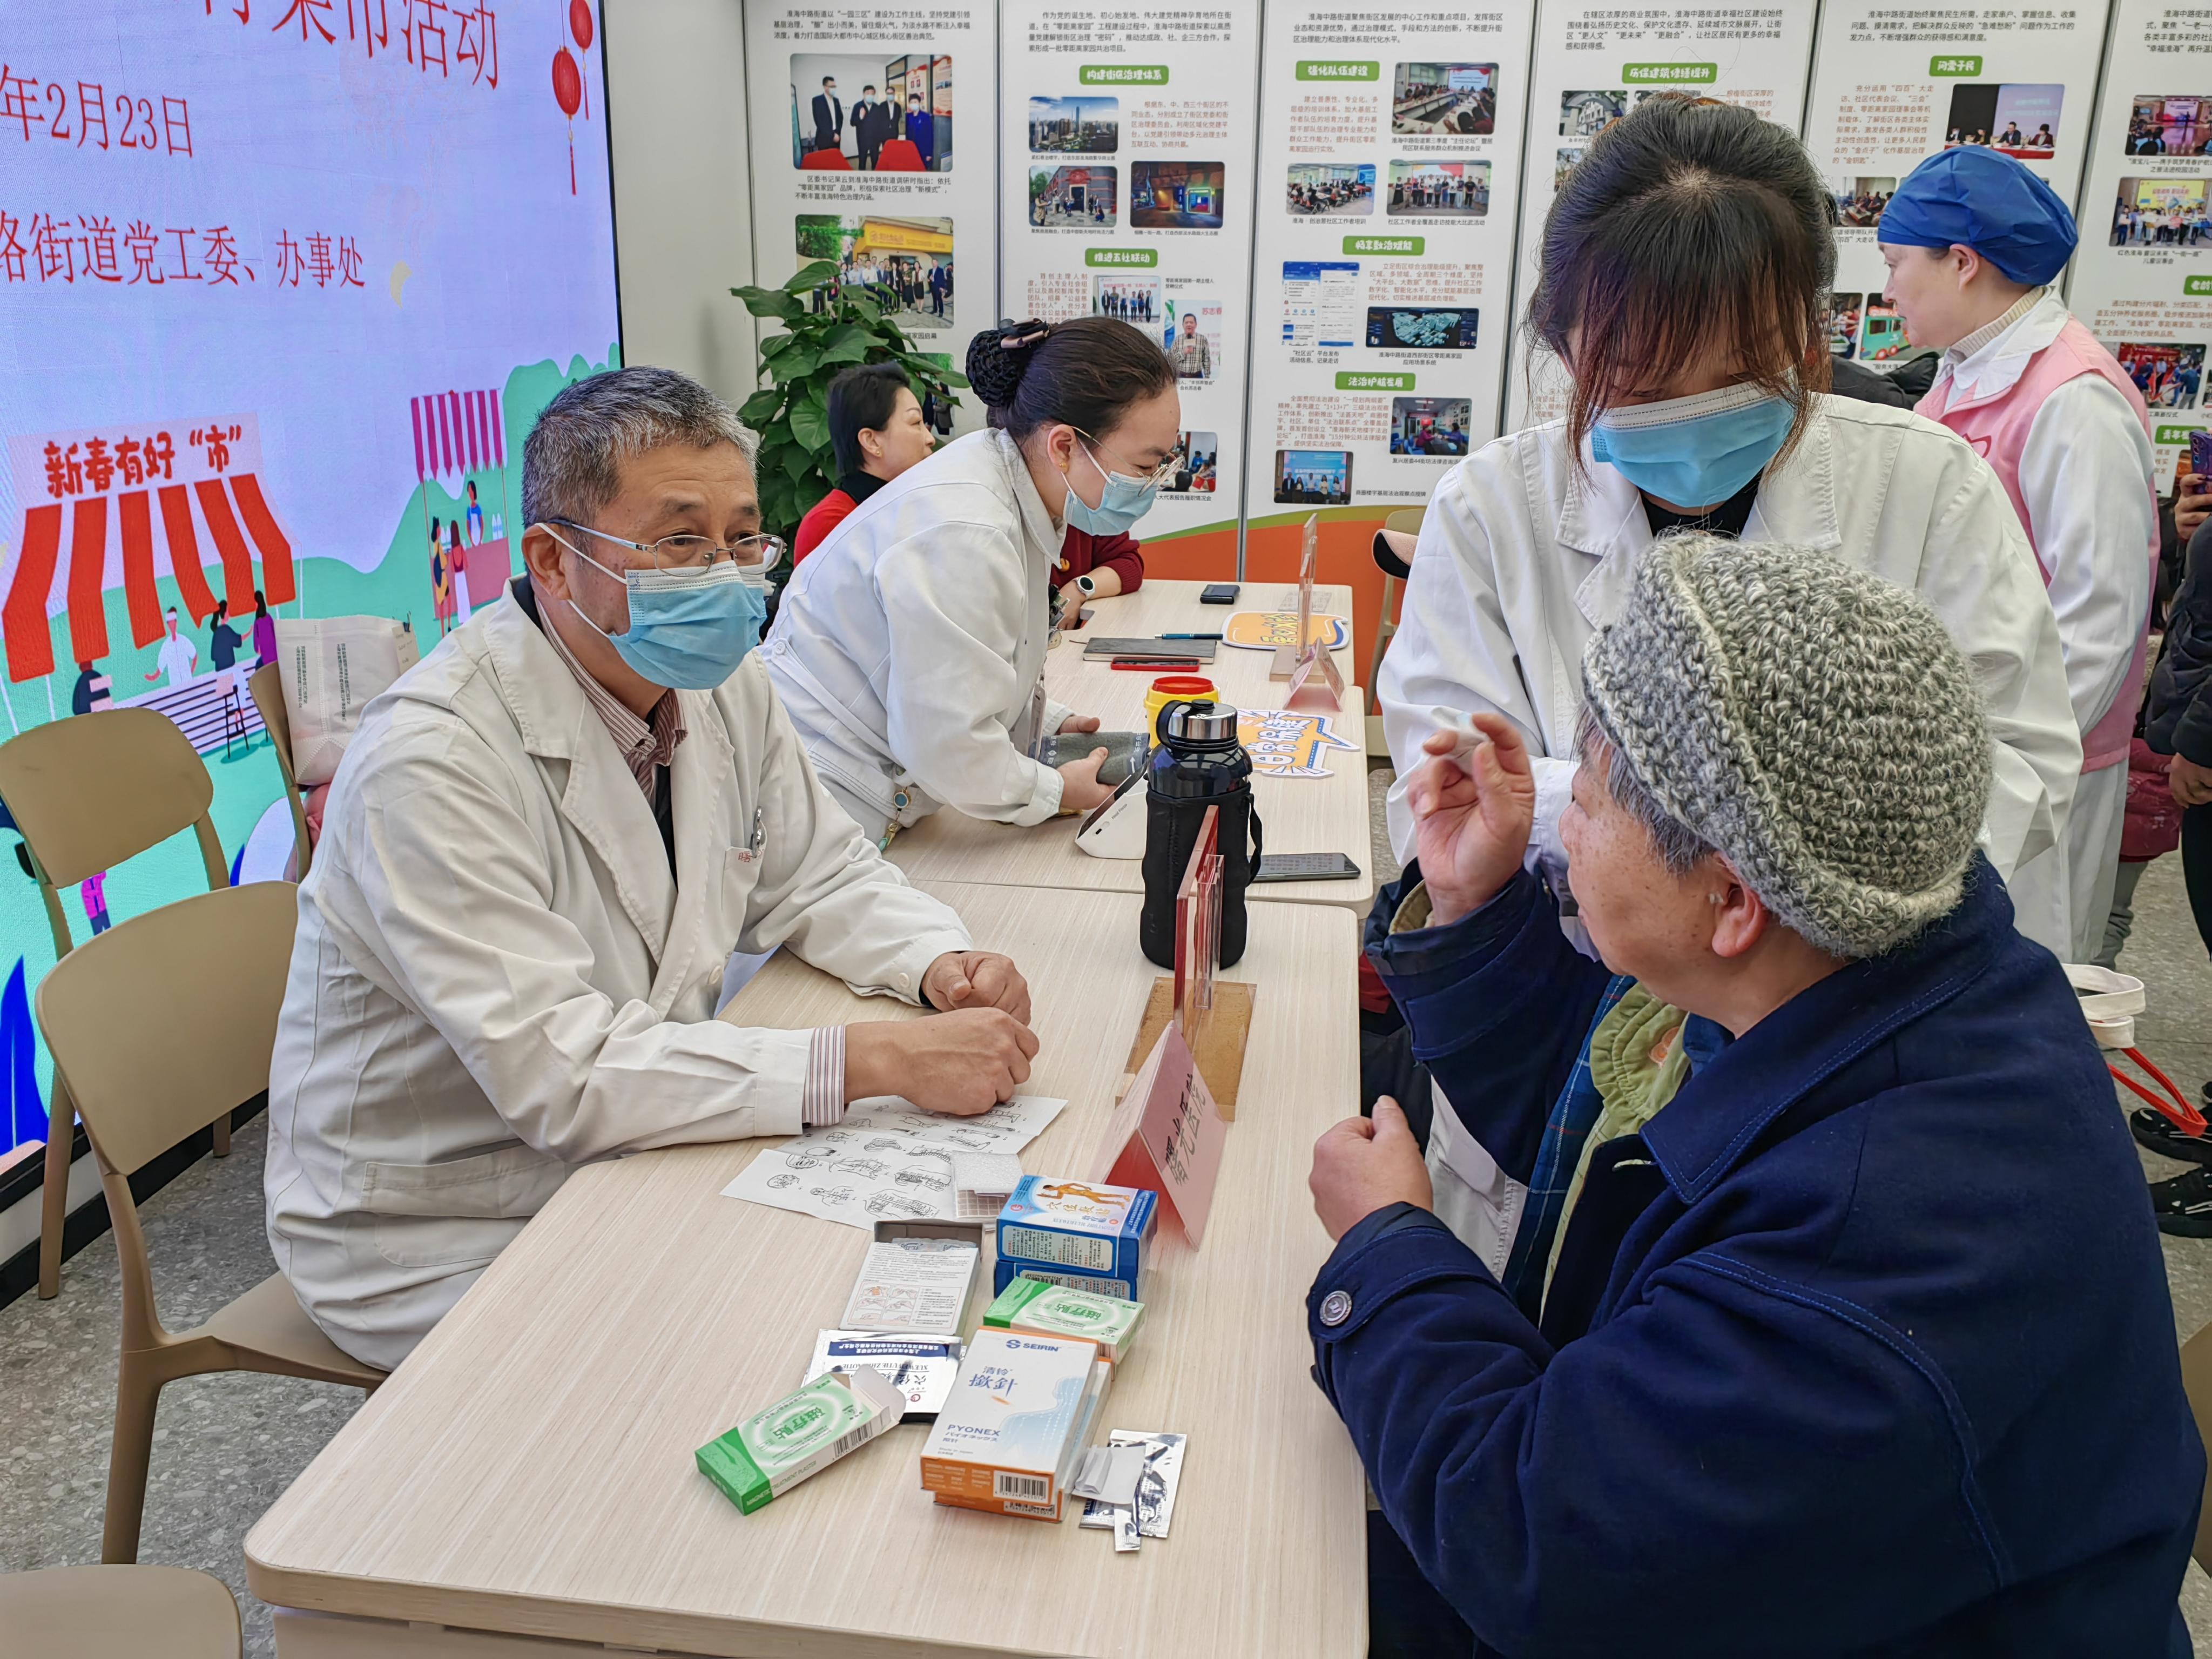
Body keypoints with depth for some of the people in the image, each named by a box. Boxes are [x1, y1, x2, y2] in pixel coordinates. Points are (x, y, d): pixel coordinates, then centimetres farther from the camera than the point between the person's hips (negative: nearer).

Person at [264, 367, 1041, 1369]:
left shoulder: (721, 680, -4)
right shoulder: (432, 763, -28)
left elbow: (817, 876, 8)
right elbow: (557, 1070, -33)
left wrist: (941, 967, -14)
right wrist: (875, 1061, -36)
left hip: (630, 1155, 7)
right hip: (438, 1248, -6)